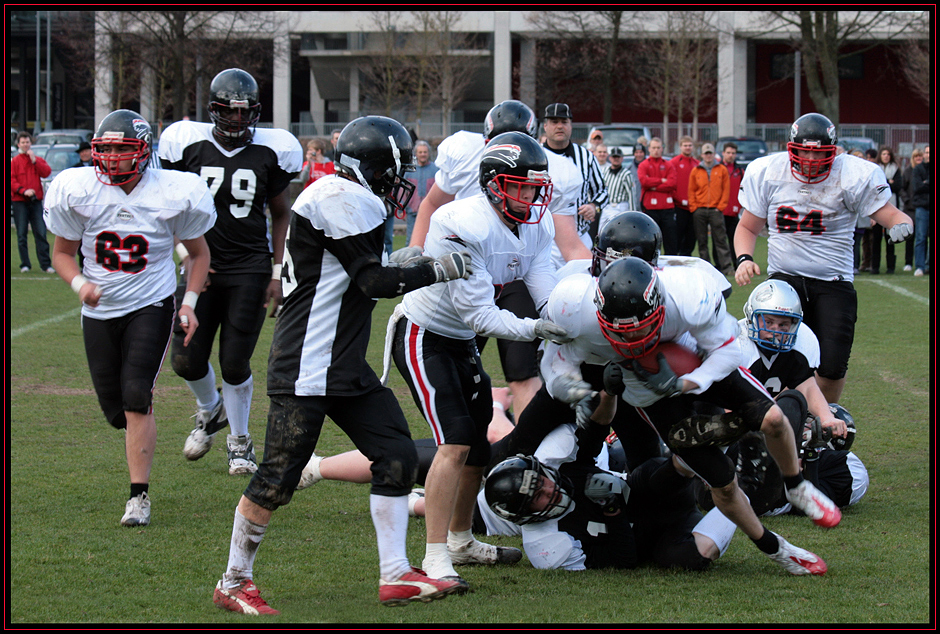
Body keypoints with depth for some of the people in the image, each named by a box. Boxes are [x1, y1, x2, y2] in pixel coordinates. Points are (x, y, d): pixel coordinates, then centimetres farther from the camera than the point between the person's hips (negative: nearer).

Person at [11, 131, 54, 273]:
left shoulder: (38, 160, 14)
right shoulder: (14, 161, 4)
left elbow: (47, 172, -2)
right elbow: (12, 181, -4)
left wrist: (34, 160, -6)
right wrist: (23, 191, -17)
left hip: (36, 201, 2)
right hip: (19, 201, -2)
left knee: (41, 233, -3)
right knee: (22, 234, 0)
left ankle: (46, 264, -2)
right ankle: (25, 264, 4)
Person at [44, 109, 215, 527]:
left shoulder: (170, 195, -11)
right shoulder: (79, 192, -9)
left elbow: (199, 253, 5)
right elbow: (62, 252, 4)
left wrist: (189, 303, -6)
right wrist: (79, 284, -16)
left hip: (151, 305, -3)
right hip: (100, 309, 3)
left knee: (136, 397, -17)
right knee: (116, 410, 5)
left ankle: (139, 495, -10)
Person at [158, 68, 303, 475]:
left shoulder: (270, 151, 0)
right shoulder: (188, 145, -1)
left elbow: (281, 215, 9)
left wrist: (278, 272, 3)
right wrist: (186, 254, -3)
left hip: (250, 269, -1)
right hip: (202, 268, 1)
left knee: (235, 364, -5)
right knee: (186, 360, -3)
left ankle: (240, 442, 18)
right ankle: (210, 411, 31)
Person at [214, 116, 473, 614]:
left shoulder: (350, 200, 15)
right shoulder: (340, 200, -16)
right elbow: (372, 281, -17)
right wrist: (436, 270, -11)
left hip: (345, 367, 11)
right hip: (305, 367, -11)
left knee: (397, 456, 5)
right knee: (278, 476, -5)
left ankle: (395, 575, 8)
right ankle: (234, 583, 8)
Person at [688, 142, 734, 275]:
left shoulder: (722, 170, 6)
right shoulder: (695, 171, 9)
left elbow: (726, 190, 5)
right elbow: (691, 191, 10)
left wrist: (721, 206, -4)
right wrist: (693, 207, 0)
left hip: (716, 210, -2)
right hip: (699, 211, 2)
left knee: (720, 239, -6)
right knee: (702, 241, 4)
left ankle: (727, 266, -8)